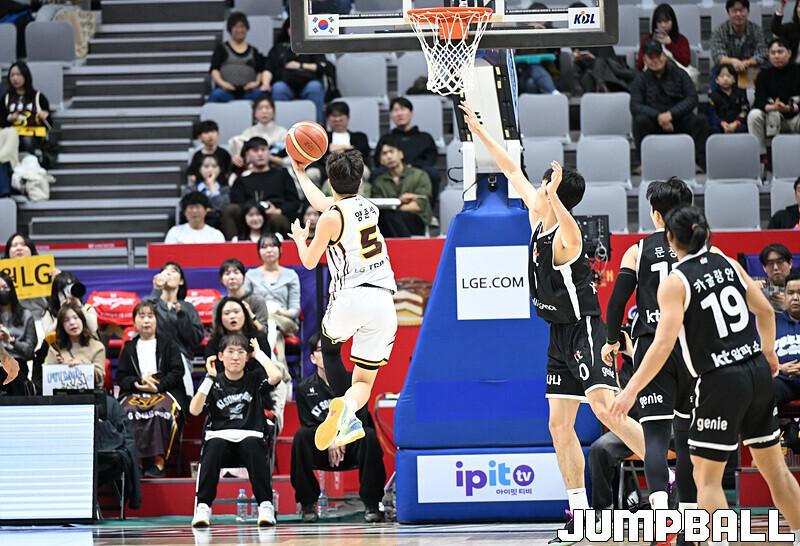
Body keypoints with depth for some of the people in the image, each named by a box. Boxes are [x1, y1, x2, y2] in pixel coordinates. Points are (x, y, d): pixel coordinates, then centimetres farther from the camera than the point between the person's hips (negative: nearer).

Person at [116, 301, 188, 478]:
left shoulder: (168, 344, 13)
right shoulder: (129, 348, 19)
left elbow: (177, 372, 3)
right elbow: (121, 378, 11)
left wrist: (158, 385, -12)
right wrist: (139, 382, -9)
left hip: (164, 391, -2)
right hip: (135, 393, 2)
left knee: (160, 410, -37)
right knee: (128, 411, -33)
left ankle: (158, 460, -38)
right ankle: (136, 459, -33)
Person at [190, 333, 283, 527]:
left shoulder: (254, 378, 8)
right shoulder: (215, 383, 10)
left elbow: (276, 375, -14)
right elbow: (194, 410, -4)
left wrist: (259, 353, 0)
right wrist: (209, 378, -6)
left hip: (250, 434, -1)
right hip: (219, 435, 1)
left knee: (252, 446, -36)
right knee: (214, 446, -34)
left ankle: (266, 505, -32)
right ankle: (203, 506, -33)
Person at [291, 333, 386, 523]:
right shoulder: (305, 388, 4)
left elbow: (360, 418, -4)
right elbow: (308, 425, -2)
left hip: (351, 445, 0)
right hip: (321, 451, 0)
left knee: (369, 435, -32)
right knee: (301, 436, -30)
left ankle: (371, 505, -26)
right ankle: (307, 504, -22)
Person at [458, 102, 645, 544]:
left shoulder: (565, 236, -18)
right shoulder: (538, 218, 6)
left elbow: (570, 226, -44)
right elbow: (512, 171, 16)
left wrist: (553, 196, -59)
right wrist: (480, 132, 20)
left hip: (585, 331, -10)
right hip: (561, 336, 10)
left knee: (604, 407, -23)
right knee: (559, 423, 6)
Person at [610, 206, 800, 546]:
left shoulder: (675, 283, -10)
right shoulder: (727, 263, 7)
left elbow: (664, 344, -18)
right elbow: (765, 310, 17)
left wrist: (631, 390, -13)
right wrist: (768, 352, 35)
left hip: (722, 381, -6)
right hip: (758, 372, 6)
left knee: (706, 477, 0)